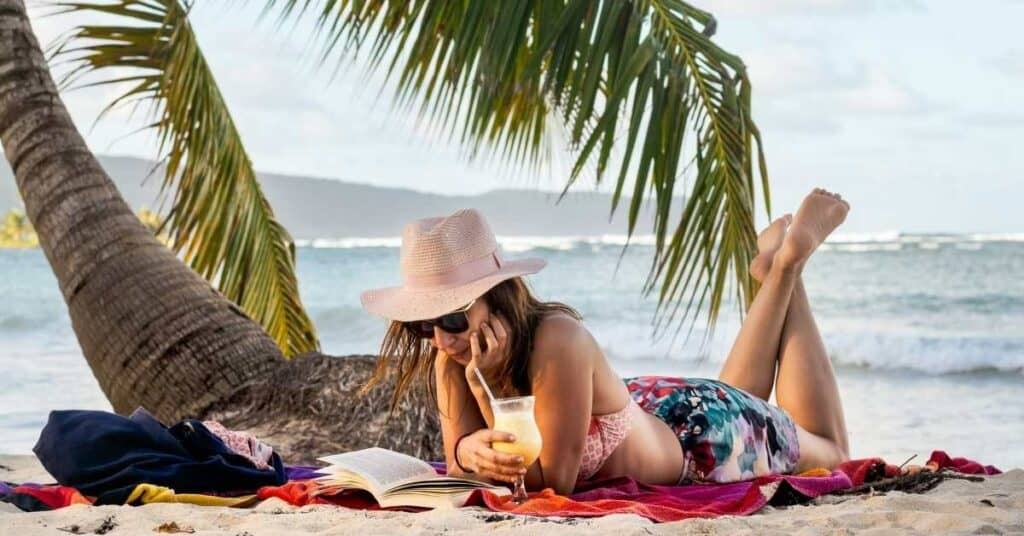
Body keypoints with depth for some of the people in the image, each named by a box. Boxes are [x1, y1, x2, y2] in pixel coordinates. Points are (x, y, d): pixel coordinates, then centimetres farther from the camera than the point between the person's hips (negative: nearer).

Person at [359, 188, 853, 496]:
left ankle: (788, 266, 29)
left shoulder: (558, 341, -43)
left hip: (705, 434, -6)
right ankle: (773, 277, 42)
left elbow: (553, 479, -39)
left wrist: (485, 387, -46)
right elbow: (458, 459, -19)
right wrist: (470, 451, -42)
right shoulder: (450, 356, -25)